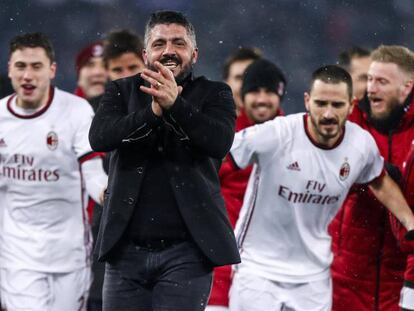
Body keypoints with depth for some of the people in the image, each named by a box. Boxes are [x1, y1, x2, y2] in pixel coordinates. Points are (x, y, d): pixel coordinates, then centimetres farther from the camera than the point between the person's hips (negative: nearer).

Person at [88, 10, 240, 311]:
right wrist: (152, 112, -21)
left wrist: (175, 104, -26)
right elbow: (99, 136, -7)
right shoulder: (122, 91, 11)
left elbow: (220, 141, -12)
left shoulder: (214, 94, 7)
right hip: (127, 249, 2)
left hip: (186, 251, -2)